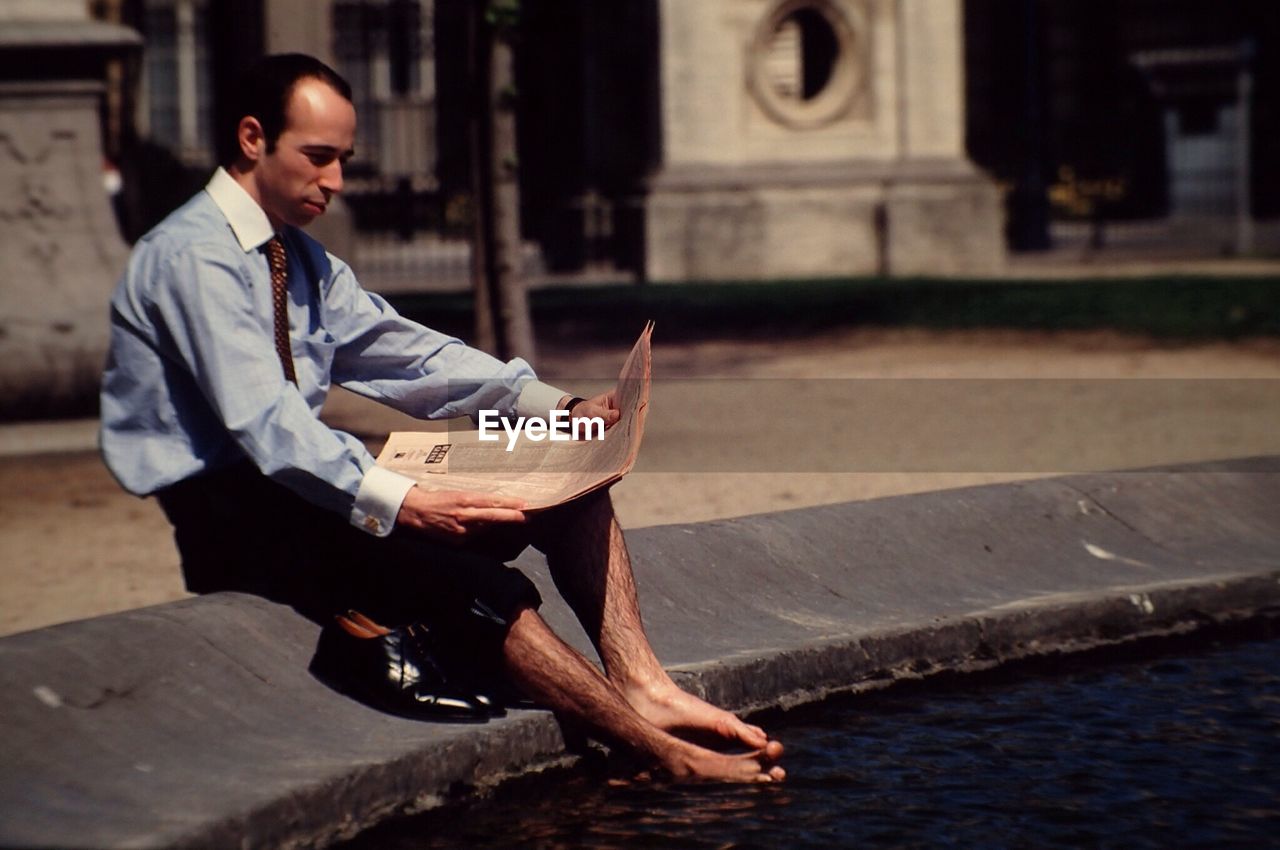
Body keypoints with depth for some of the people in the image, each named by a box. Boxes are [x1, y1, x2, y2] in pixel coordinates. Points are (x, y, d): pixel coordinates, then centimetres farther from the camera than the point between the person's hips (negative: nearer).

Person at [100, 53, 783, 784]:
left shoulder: (301, 259, 14)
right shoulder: (192, 257, -15)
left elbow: (410, 354, 9)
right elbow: (263, 422, -26)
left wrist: (559, 408, -5)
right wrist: (403, 503, -37)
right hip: (227, 514, -9)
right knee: (469, 576, -29)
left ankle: (642, 687, -21)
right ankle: (664, 752, -26)